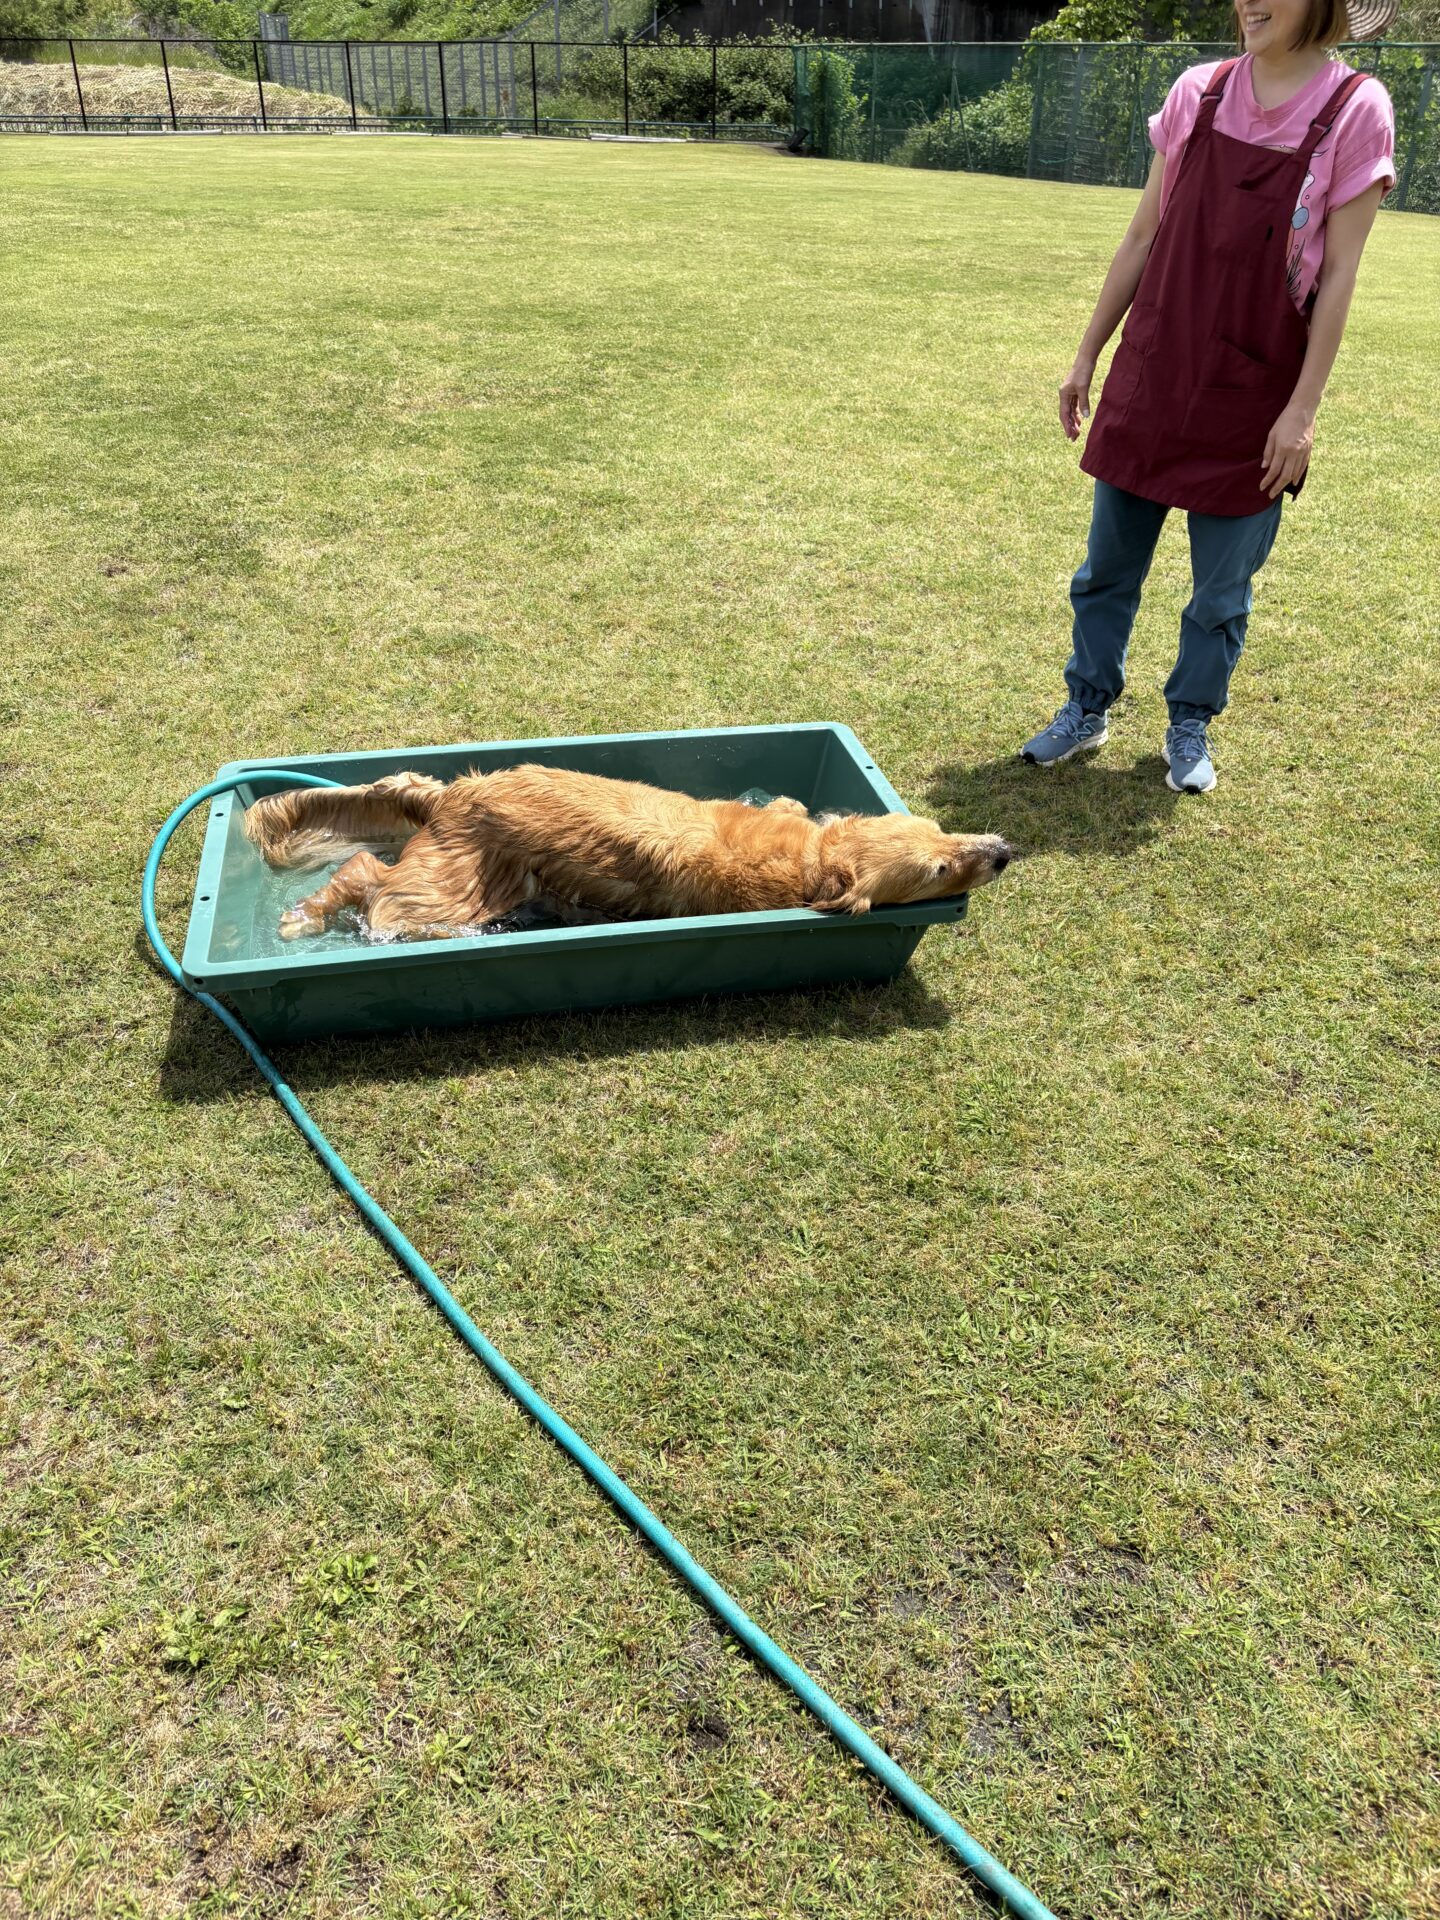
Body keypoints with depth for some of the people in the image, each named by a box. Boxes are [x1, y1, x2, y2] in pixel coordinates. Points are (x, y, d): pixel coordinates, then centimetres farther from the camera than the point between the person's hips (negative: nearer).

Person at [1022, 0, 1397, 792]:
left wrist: (1303, 409, -11)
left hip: (1252, 399, -3)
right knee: (1108, 563, 9)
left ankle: (1190, 726, 24)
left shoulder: (1356, 109, -7)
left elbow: (1339, 276, -7)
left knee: (1222, 585, 7)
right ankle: (1087, 709, 26)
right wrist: (1087, 356, 9)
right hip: (1152, 378, 3)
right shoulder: (1198, 93, 3)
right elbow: (1142, 239, 9)